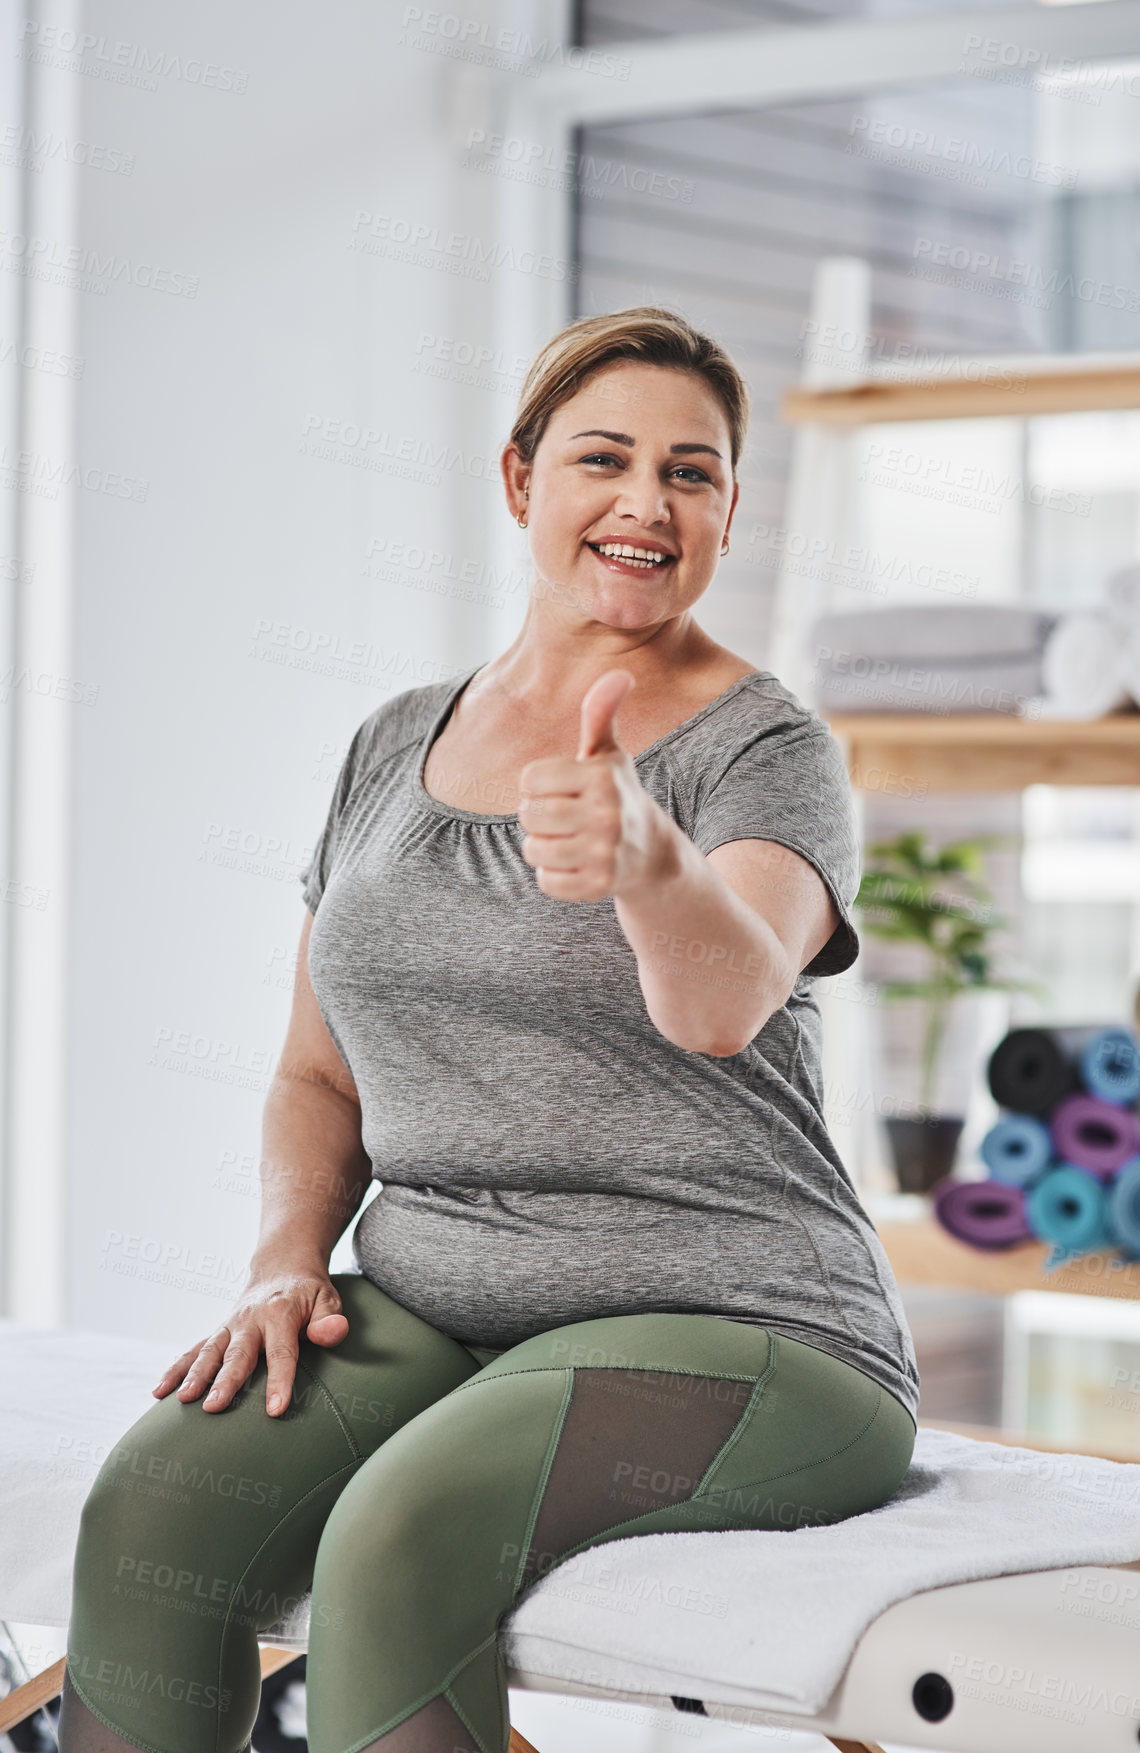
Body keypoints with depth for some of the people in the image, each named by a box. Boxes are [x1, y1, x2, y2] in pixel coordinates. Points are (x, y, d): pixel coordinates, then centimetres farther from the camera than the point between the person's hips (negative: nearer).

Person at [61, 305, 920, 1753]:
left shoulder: (765, 750, -3)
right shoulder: (394, 746, 14)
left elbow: (724, 1006, -24)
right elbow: (320, 1075, 20)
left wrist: (647, 856, -46)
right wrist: (286, 1261, 0)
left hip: (729, 1326, -4)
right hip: (430, 1307, 5)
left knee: (403, 1539, -33)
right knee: (147, 1512, -24)